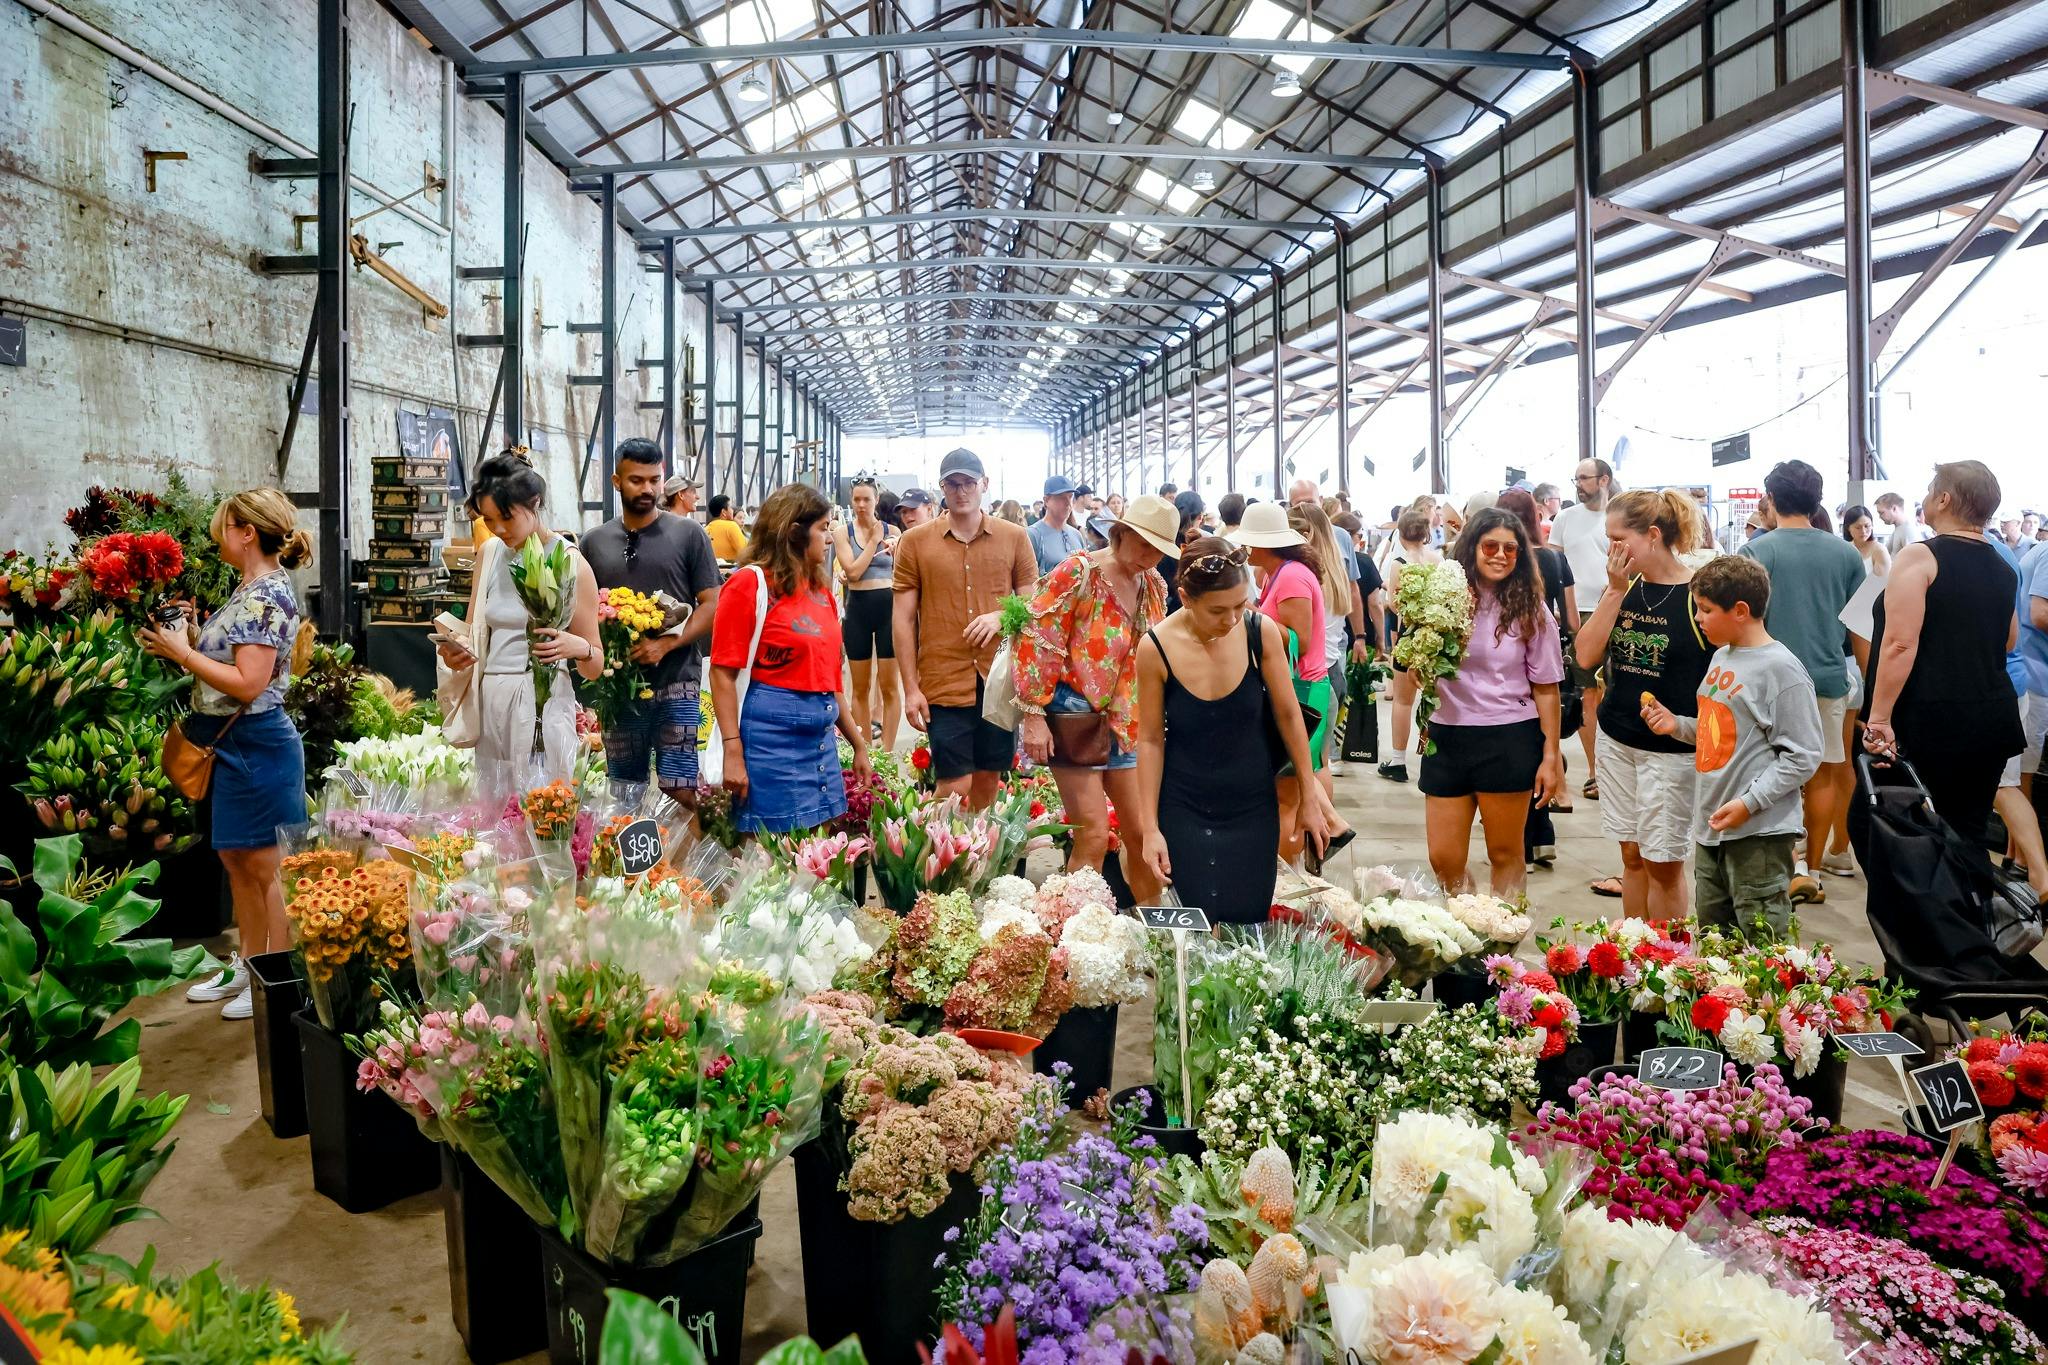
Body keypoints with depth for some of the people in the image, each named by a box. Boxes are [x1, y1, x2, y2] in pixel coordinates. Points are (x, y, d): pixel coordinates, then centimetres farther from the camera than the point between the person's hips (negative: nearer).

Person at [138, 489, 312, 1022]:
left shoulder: (266, 597, -18)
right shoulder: (250, 590, 12)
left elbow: (247, 683, -23)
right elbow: (227, 655, 14)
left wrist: (183, 652, -16)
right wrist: (188, 635, 3)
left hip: (256, 746, -10)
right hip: (229, 743, 10)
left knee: (265, 867, -1)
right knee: (236, 859, 17)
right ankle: (246, 967, 30)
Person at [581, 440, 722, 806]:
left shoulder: (688, 534, 1)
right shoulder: (594, 542, 10)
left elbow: (711, 605, -2)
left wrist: (666, 644, -16)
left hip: (676, 683, -3)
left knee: (680, 792, -5)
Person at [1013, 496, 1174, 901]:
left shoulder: (1154, 586, 9)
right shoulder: (1078, 571, -13)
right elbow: (1038, 642, -15)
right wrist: (1033, 714, -17)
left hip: (1125, 721, 7)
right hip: (1073, 714, -7)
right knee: (1094, 835, -9)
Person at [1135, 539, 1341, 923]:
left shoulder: (1261, 631, -13)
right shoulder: (1155, 649, -16)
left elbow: (1288, 715, -2)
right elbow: (1150, 740, -7)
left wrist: (1309, 796, 4)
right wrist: (1150, 828, -6)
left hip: (1253, 808, 1)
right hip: (1185, 811, -1)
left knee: (1248, 924, 4)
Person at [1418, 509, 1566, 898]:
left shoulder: (1530, 610, 0)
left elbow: (1545, 688, 1)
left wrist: (1551, 756, -1)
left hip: (1510, 740, -1)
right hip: (1447, 737, 1)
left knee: (1505, 854, 11)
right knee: (1443, 860, 6)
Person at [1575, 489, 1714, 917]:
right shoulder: (1624, 586, 4)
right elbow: (1587, 656, -5)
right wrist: (1615, 592, -11)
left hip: (1672, 749, -5)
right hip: (1616, 740, 5)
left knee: (1663, 862, 3)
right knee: (1632, 854, 14)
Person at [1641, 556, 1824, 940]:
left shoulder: (1782, 670, -15)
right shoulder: (1721, 657, 11)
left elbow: (1803, 756, -16)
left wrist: (1748, 802, -20)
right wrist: (1678, 725, 5)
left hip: (1759, 829, -9)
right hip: (1710, 825, 9)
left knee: (1761, 943, 0)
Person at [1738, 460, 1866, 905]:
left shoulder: (1758, 551, -8)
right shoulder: (1846, 553, 3)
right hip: (1829, 677, 3)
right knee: (1822, 773, 13)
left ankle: (1787, 867, 5)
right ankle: (1810, 870, 19)